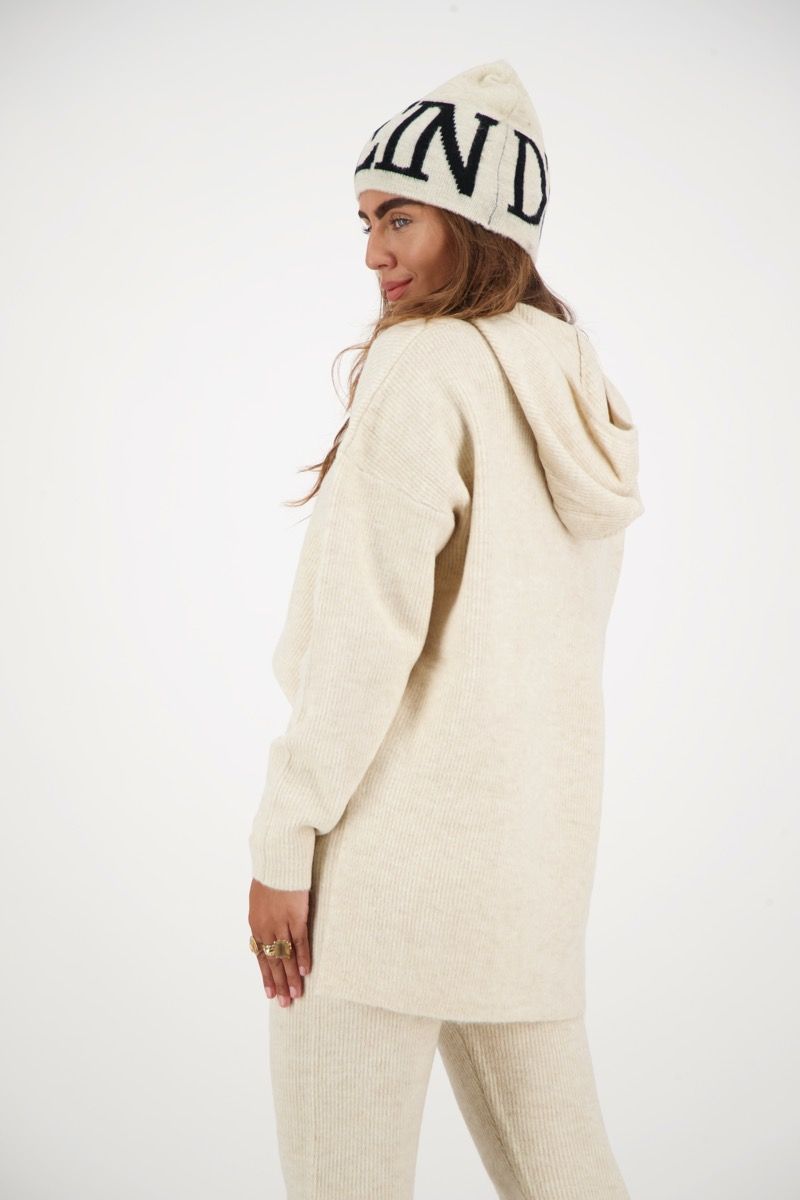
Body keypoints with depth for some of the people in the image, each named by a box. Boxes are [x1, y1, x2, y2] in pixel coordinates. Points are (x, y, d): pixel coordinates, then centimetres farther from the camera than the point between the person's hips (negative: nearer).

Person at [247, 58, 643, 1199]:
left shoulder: (425, 365, -11)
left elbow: (366, 624, -16)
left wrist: (283, 837, -12)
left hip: (397, 838, -8)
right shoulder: (579, 389, 13)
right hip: (536, 838, 9)